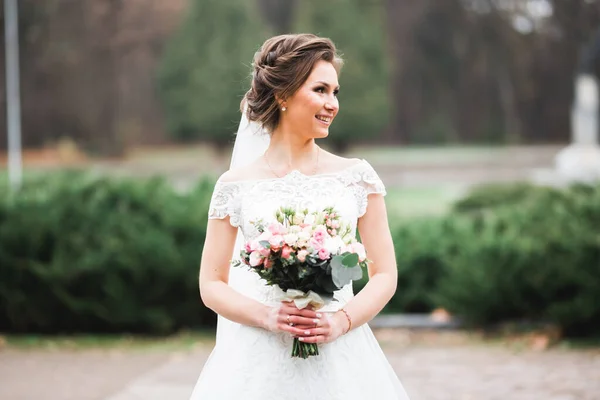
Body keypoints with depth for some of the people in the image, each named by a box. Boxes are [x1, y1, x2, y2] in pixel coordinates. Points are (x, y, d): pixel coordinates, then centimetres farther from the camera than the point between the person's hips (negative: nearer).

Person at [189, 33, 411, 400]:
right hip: (260, 360, -1)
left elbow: (385, 275, 4)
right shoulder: (236, 186, 2)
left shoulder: (357, 177, 4)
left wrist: (342, 321, -12)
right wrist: (267, 317, -12)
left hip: (339, 358, 1)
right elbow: (212, 285, 4)